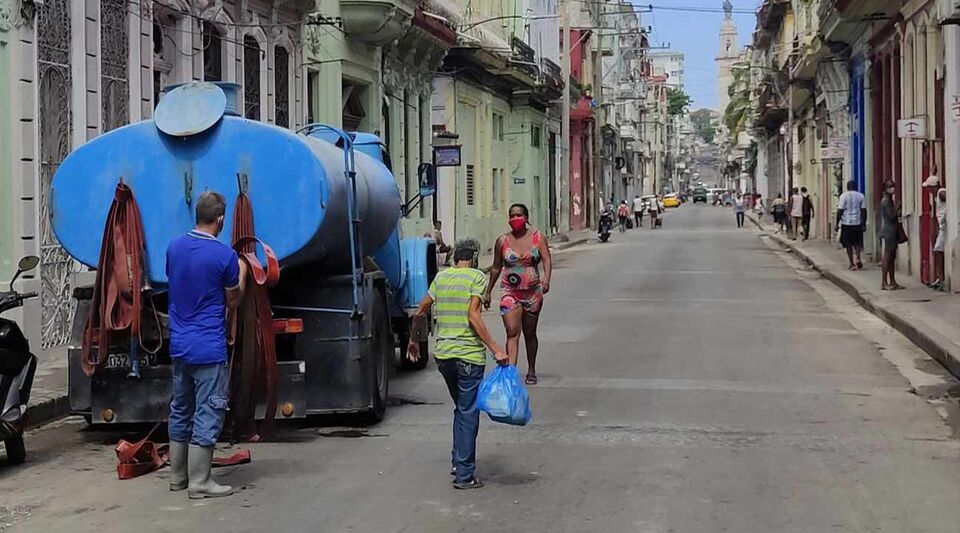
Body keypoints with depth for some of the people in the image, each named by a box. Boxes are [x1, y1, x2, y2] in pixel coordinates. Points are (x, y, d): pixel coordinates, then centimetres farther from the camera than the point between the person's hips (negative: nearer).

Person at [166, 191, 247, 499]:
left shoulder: (174, 248, 3)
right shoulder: (225, 256, -14)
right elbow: (233, 301, -2)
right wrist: (241, 274, 15)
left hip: (179, 345, 7)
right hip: (209, 347, -7)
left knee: (180, 410, 15)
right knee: (208, 414, -1)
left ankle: (178, 476, 24)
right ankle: (199, 483, 1)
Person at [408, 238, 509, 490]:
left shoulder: (441, 277, 10)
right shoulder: (476, 277, -6)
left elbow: (420, 312, 13)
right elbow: (473, 317, -17)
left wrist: (414, 340, 28)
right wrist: (495, 349, -18)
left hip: (443, 354, 6)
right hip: (469, 355, -6)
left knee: (461, 409, 23)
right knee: (468, 414, 0)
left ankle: (458, 461, 25)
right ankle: (464, 475, 1)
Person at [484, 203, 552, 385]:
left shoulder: (537, 237, 1)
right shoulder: (502, 241, 2)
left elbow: (547, 260, -9)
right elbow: (496, 267, 12)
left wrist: (546, 279, -28)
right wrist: (488, 292, 15)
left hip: (533, 292, 1)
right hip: (509, 292, -1)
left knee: (530, 333, 14)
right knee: (512, 333, -13)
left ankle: (531, 371, 29)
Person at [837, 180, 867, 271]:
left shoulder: (844, 196, -7)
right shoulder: (860, 196, 2)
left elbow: (840, 211, -9)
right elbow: (864, 210, 1)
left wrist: (837, 223, -2)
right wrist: (864, 224, 6)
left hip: (846, 223, -3)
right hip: (858, 223, 3)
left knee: (848, 244, 5)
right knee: (857, 243, 17)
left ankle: (852, 264, 4)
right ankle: (858, 259, -3)